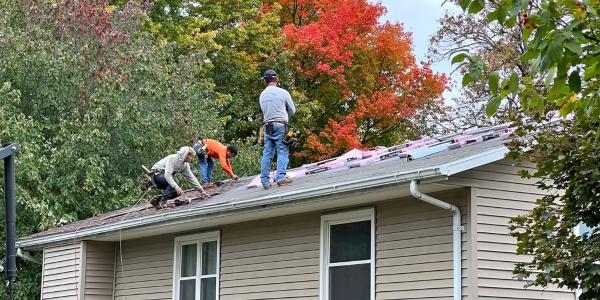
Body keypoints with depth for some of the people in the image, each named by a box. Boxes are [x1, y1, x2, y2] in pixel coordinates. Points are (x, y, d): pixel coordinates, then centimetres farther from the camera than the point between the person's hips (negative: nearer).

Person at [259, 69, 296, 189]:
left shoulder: (262, 95, 9)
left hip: (267, 126, 5)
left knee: (267, 154, 5)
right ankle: (280, 177, -19)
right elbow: (292, 111, 5)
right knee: (282, 151, -5)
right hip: (280, 125, -5)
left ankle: (265, 181, 3)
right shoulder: (283, 93, -4)